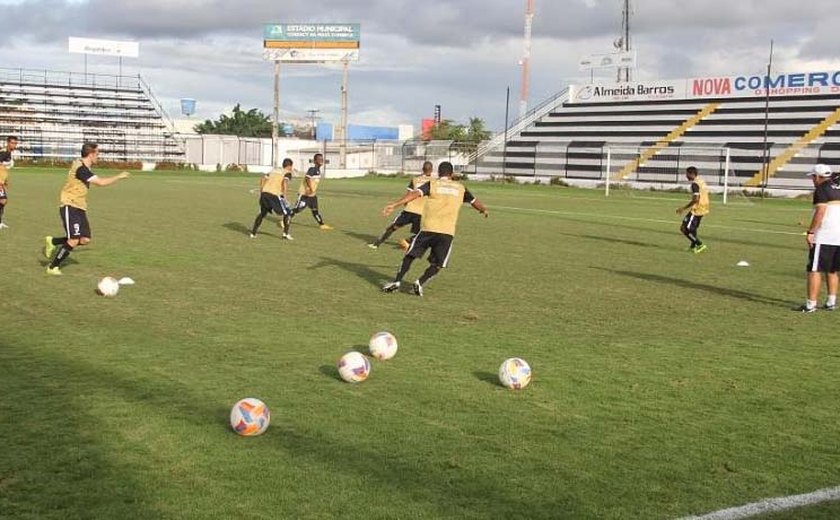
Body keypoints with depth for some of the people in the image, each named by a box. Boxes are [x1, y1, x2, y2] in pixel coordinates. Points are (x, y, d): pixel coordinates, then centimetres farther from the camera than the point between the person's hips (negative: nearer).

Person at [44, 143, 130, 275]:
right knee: (74, 241, -14)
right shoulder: (80, 169, -20)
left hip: (80, 208, 9)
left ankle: (53, 242, 18)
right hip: (70, 207, -9)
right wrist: (119, 177, -15)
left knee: (85, 240, 2)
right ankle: (53, 267, 0)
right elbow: (101, 182, -25)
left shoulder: (84, 167, 10)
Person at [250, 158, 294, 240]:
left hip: (264, 193, 6)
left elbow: (263, 179, 21)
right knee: (287, 213, 9)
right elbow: (285, 182, -14)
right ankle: (286, 233, 4)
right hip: (274, 195, -6)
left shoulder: (274, 171, 26)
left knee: (263, 213, 26)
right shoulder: (287, 173, 7)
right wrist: (284, 195, -11)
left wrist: (261, 192, 23)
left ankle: (253, 233, 24)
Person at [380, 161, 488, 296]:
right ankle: (420, 282, -7)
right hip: (447, 232, 1)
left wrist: (394, 205, -17)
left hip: (428, 228, -1)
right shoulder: (460, 188, 15)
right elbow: (474, 201, 32)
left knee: (410, 255, 13)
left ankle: (397, 282, 8)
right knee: (437, 264, 12)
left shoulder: (432, 184, 6)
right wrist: (484, 210, 53)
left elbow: (415, 194, -10)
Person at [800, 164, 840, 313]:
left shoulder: (822, 190, -10)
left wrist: (810, 232, -16)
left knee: (815, 270, -5)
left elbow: (820, 212, -18)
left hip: (824, 237, -8)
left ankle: (811, 305, -7)